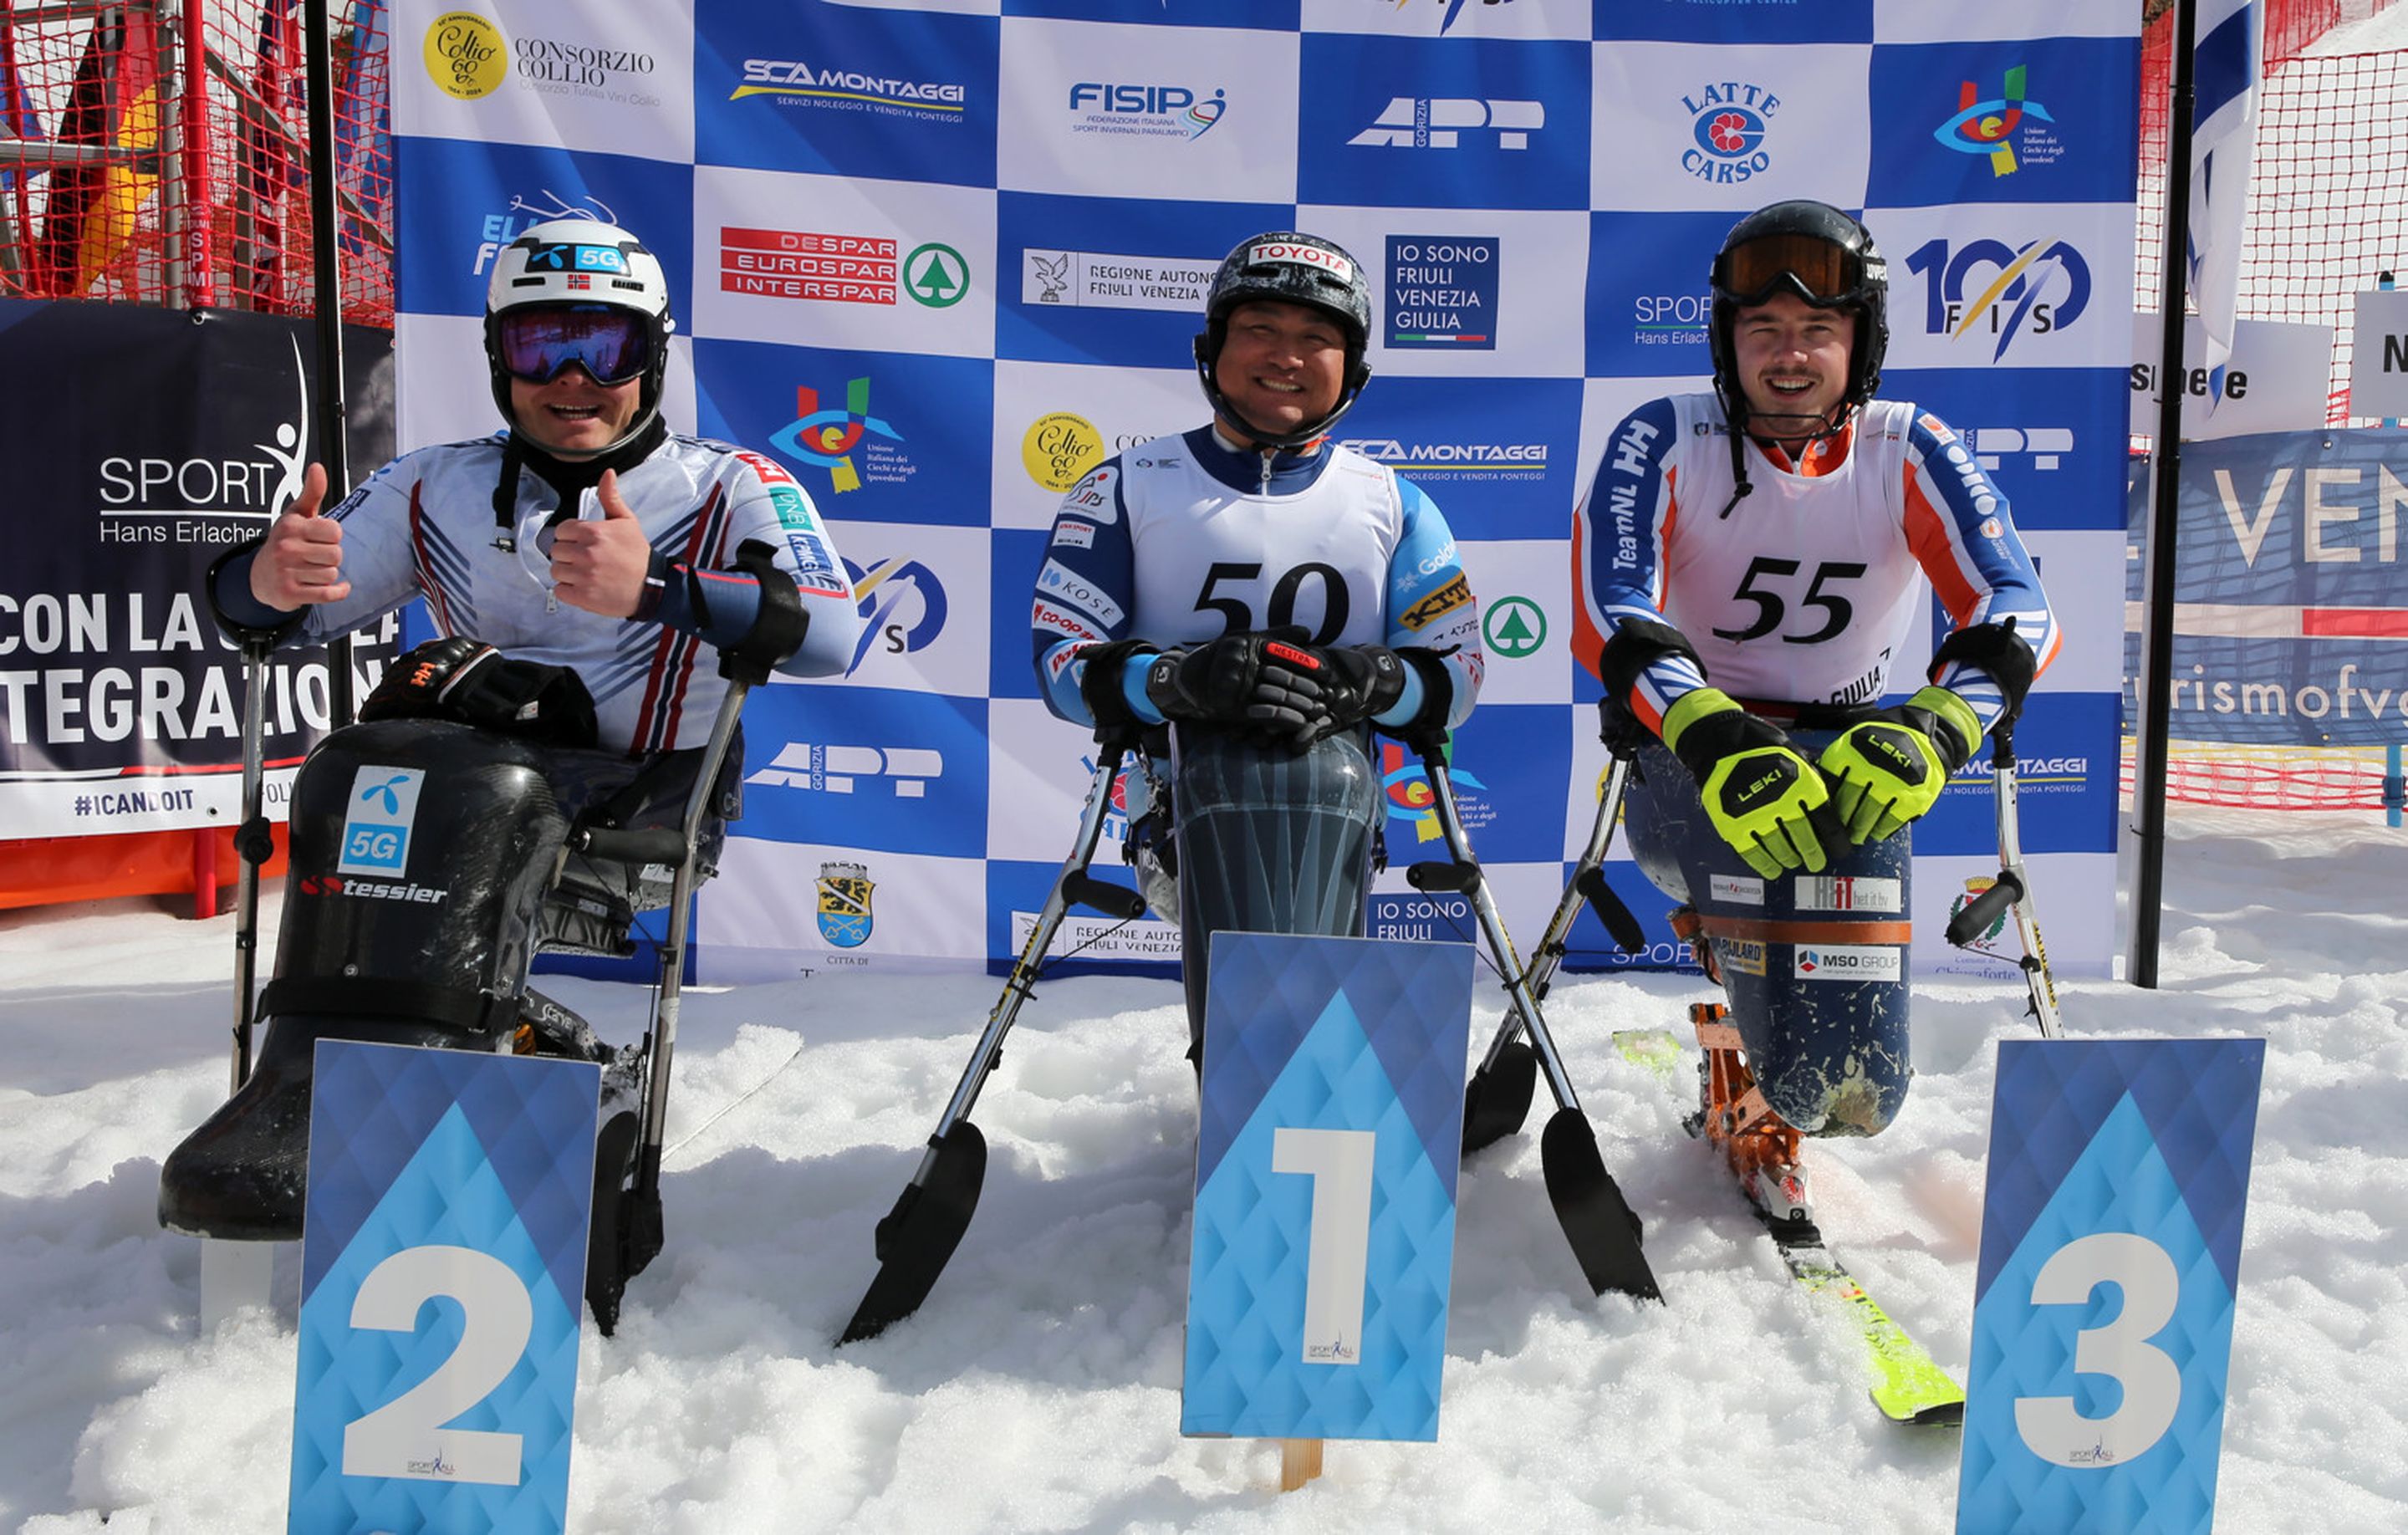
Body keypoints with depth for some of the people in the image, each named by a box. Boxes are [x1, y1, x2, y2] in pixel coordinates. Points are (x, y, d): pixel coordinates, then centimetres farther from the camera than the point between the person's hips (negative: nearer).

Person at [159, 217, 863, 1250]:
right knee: (359, 765, -27)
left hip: (644, 804, -4)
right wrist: (271, 580, -15)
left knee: (480, 787, -32)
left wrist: (655, 590, -29)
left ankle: (324, 1090, -33)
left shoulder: (730, 488, 6)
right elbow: (257, 609, 11)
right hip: (473, 778, 4)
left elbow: (830, 633, -13)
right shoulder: (434, 487, 18)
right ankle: (534, 1047, -35)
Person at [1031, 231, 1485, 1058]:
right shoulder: (1130, 487, 13)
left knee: (1318, 755, -34)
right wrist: (1180, 680, -17)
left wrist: (1374, 681, -11)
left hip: (1341, 801, 2)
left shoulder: (1394, 505, 19)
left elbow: (1455, 676, 13)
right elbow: (1063, 661, 4)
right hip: (1178, 800, -1)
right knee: (1230, 760, -36)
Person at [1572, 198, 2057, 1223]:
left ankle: (1777, 1091, 29)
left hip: (1846, 752, 2)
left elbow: (2014, 609, -17)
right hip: (1684, 763, -1)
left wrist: (1928, 732, -38)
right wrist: (1717, 740, -41)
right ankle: (1756, 1083, -7)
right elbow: (1609, 619, -23)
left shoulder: (1907, 451, -4)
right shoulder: (1665, 442, -8)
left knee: (1858, 1097, -10)